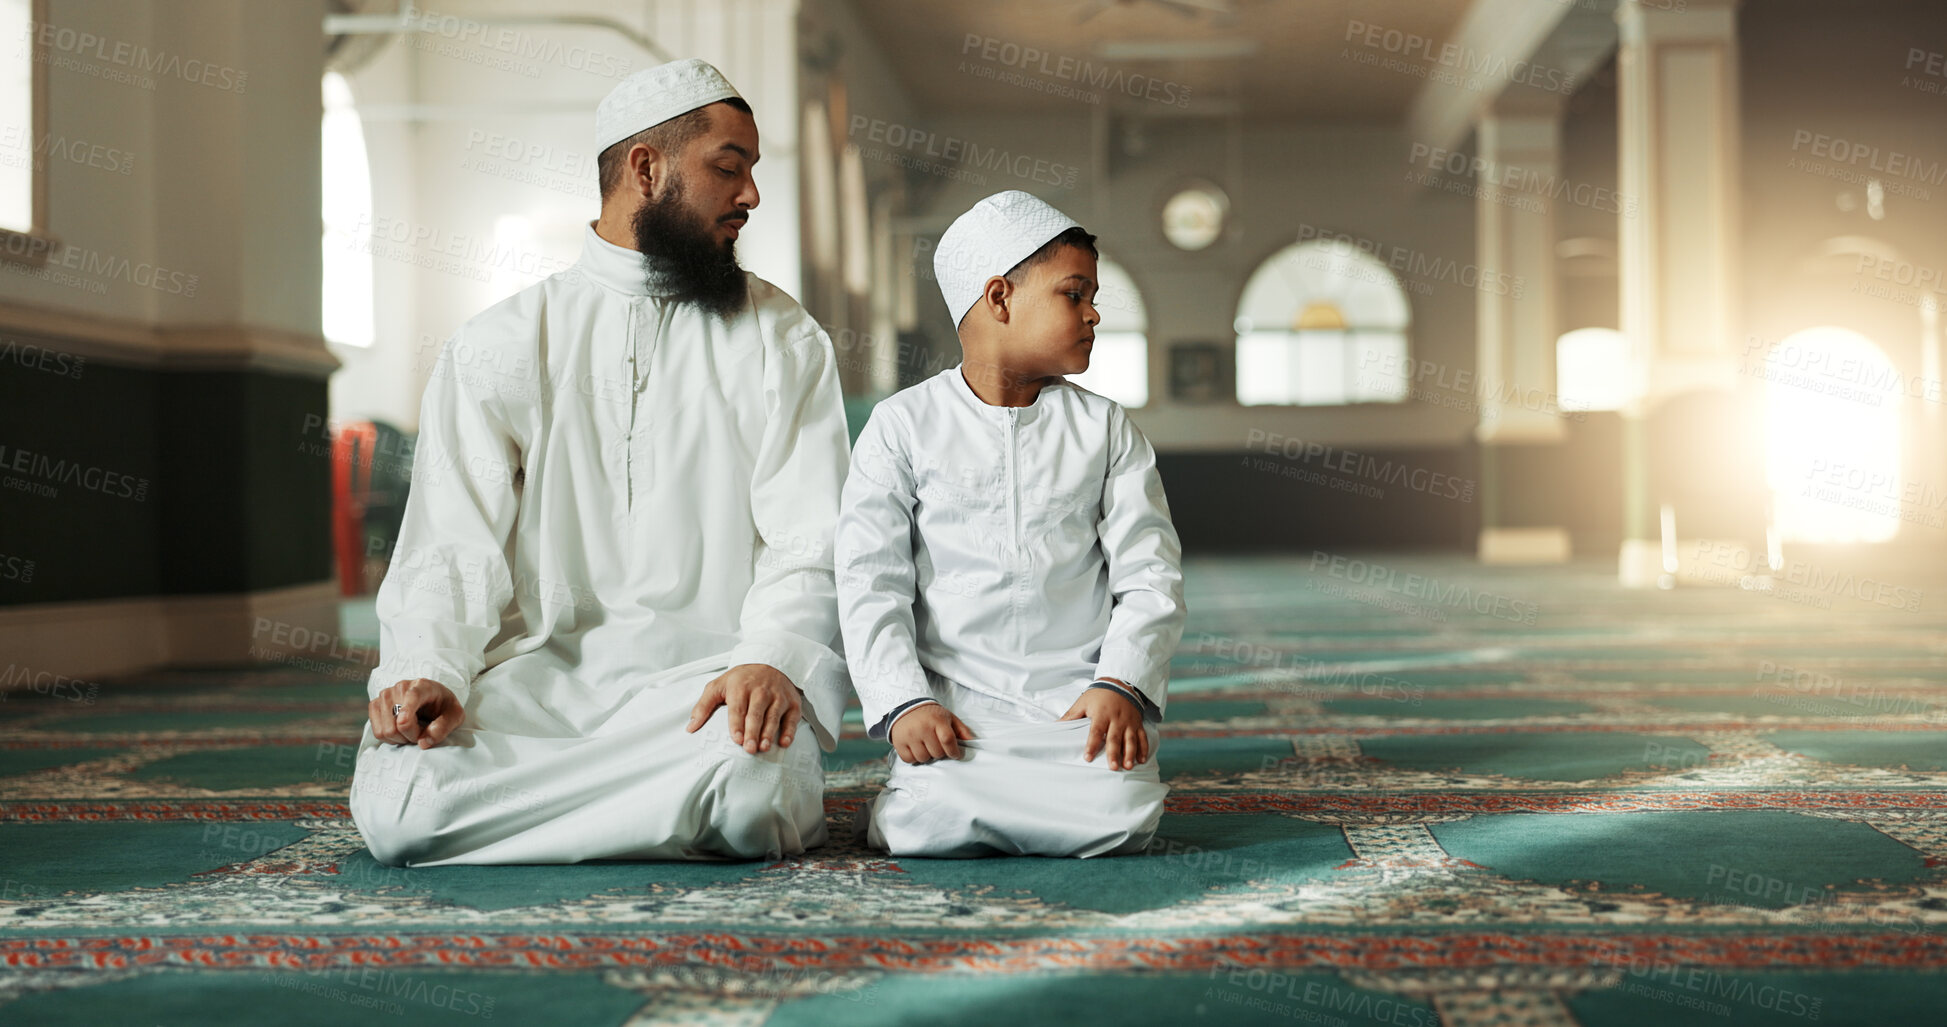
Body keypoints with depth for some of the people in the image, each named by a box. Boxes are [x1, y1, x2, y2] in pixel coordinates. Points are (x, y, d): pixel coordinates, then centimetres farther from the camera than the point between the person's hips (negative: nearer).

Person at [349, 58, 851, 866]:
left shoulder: (783, 341, 11)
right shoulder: (497, 346, 12)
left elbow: (810, 543, 0)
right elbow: (452, 543, 5)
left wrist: (772, 659, -21)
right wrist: (427, 670, -16)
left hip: (707, 676, -1)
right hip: (538, 674, 2)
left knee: (755, 784, -36)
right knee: (396, 805, -27)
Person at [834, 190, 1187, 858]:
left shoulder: (1106, 429, 12)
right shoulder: (903, 427, 6)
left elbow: (1151, 575, 6)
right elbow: (870, 584, 0)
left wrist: (1120, 685, -12)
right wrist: (905, 702, -14)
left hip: (1078, 695, 2)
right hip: (953, 696, -2)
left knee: (1114, 819, -26)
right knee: (935, 828, -29)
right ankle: (897, 808, 7)